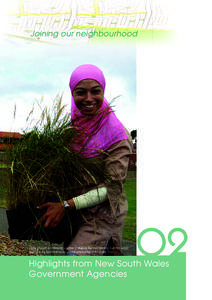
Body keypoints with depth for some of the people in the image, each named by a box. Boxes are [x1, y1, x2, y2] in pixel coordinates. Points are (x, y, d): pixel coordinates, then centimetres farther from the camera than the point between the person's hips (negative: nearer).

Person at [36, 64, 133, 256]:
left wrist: (67, 206, -24)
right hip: (77, 215, 6)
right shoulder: (73, 124, 3)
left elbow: (112, 187, -19)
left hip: (103, 215, -6)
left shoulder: (116, 133, -16)